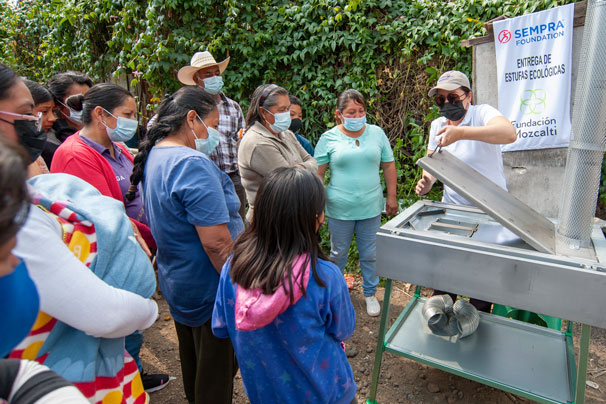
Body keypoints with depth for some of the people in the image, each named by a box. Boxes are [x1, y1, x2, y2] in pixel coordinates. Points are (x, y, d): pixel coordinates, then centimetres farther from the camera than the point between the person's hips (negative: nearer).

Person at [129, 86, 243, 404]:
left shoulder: (153, 156, 5)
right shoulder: (193, 164, -26)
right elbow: (216, 242, -29)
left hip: (176, 283, 10)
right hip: (208, 290, -9)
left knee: (192, 367, 30)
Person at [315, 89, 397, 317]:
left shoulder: (377, 133, 3)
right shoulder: (329, 138, -5)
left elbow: (388, 166, 9)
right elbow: (317, 174, -3)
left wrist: (391, 197, 7)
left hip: (370, 208, 2)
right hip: (339, 210, -1)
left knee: (370, 255, 13)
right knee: (338, 254, 15)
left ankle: (370, 294, 34)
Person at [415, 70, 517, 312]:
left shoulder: (482, 113, -12)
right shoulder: (437, 125, 7)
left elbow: (509, 133, -33)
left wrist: (462, 132, -45)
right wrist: (427, 182, -10)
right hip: (451, 209, 5)